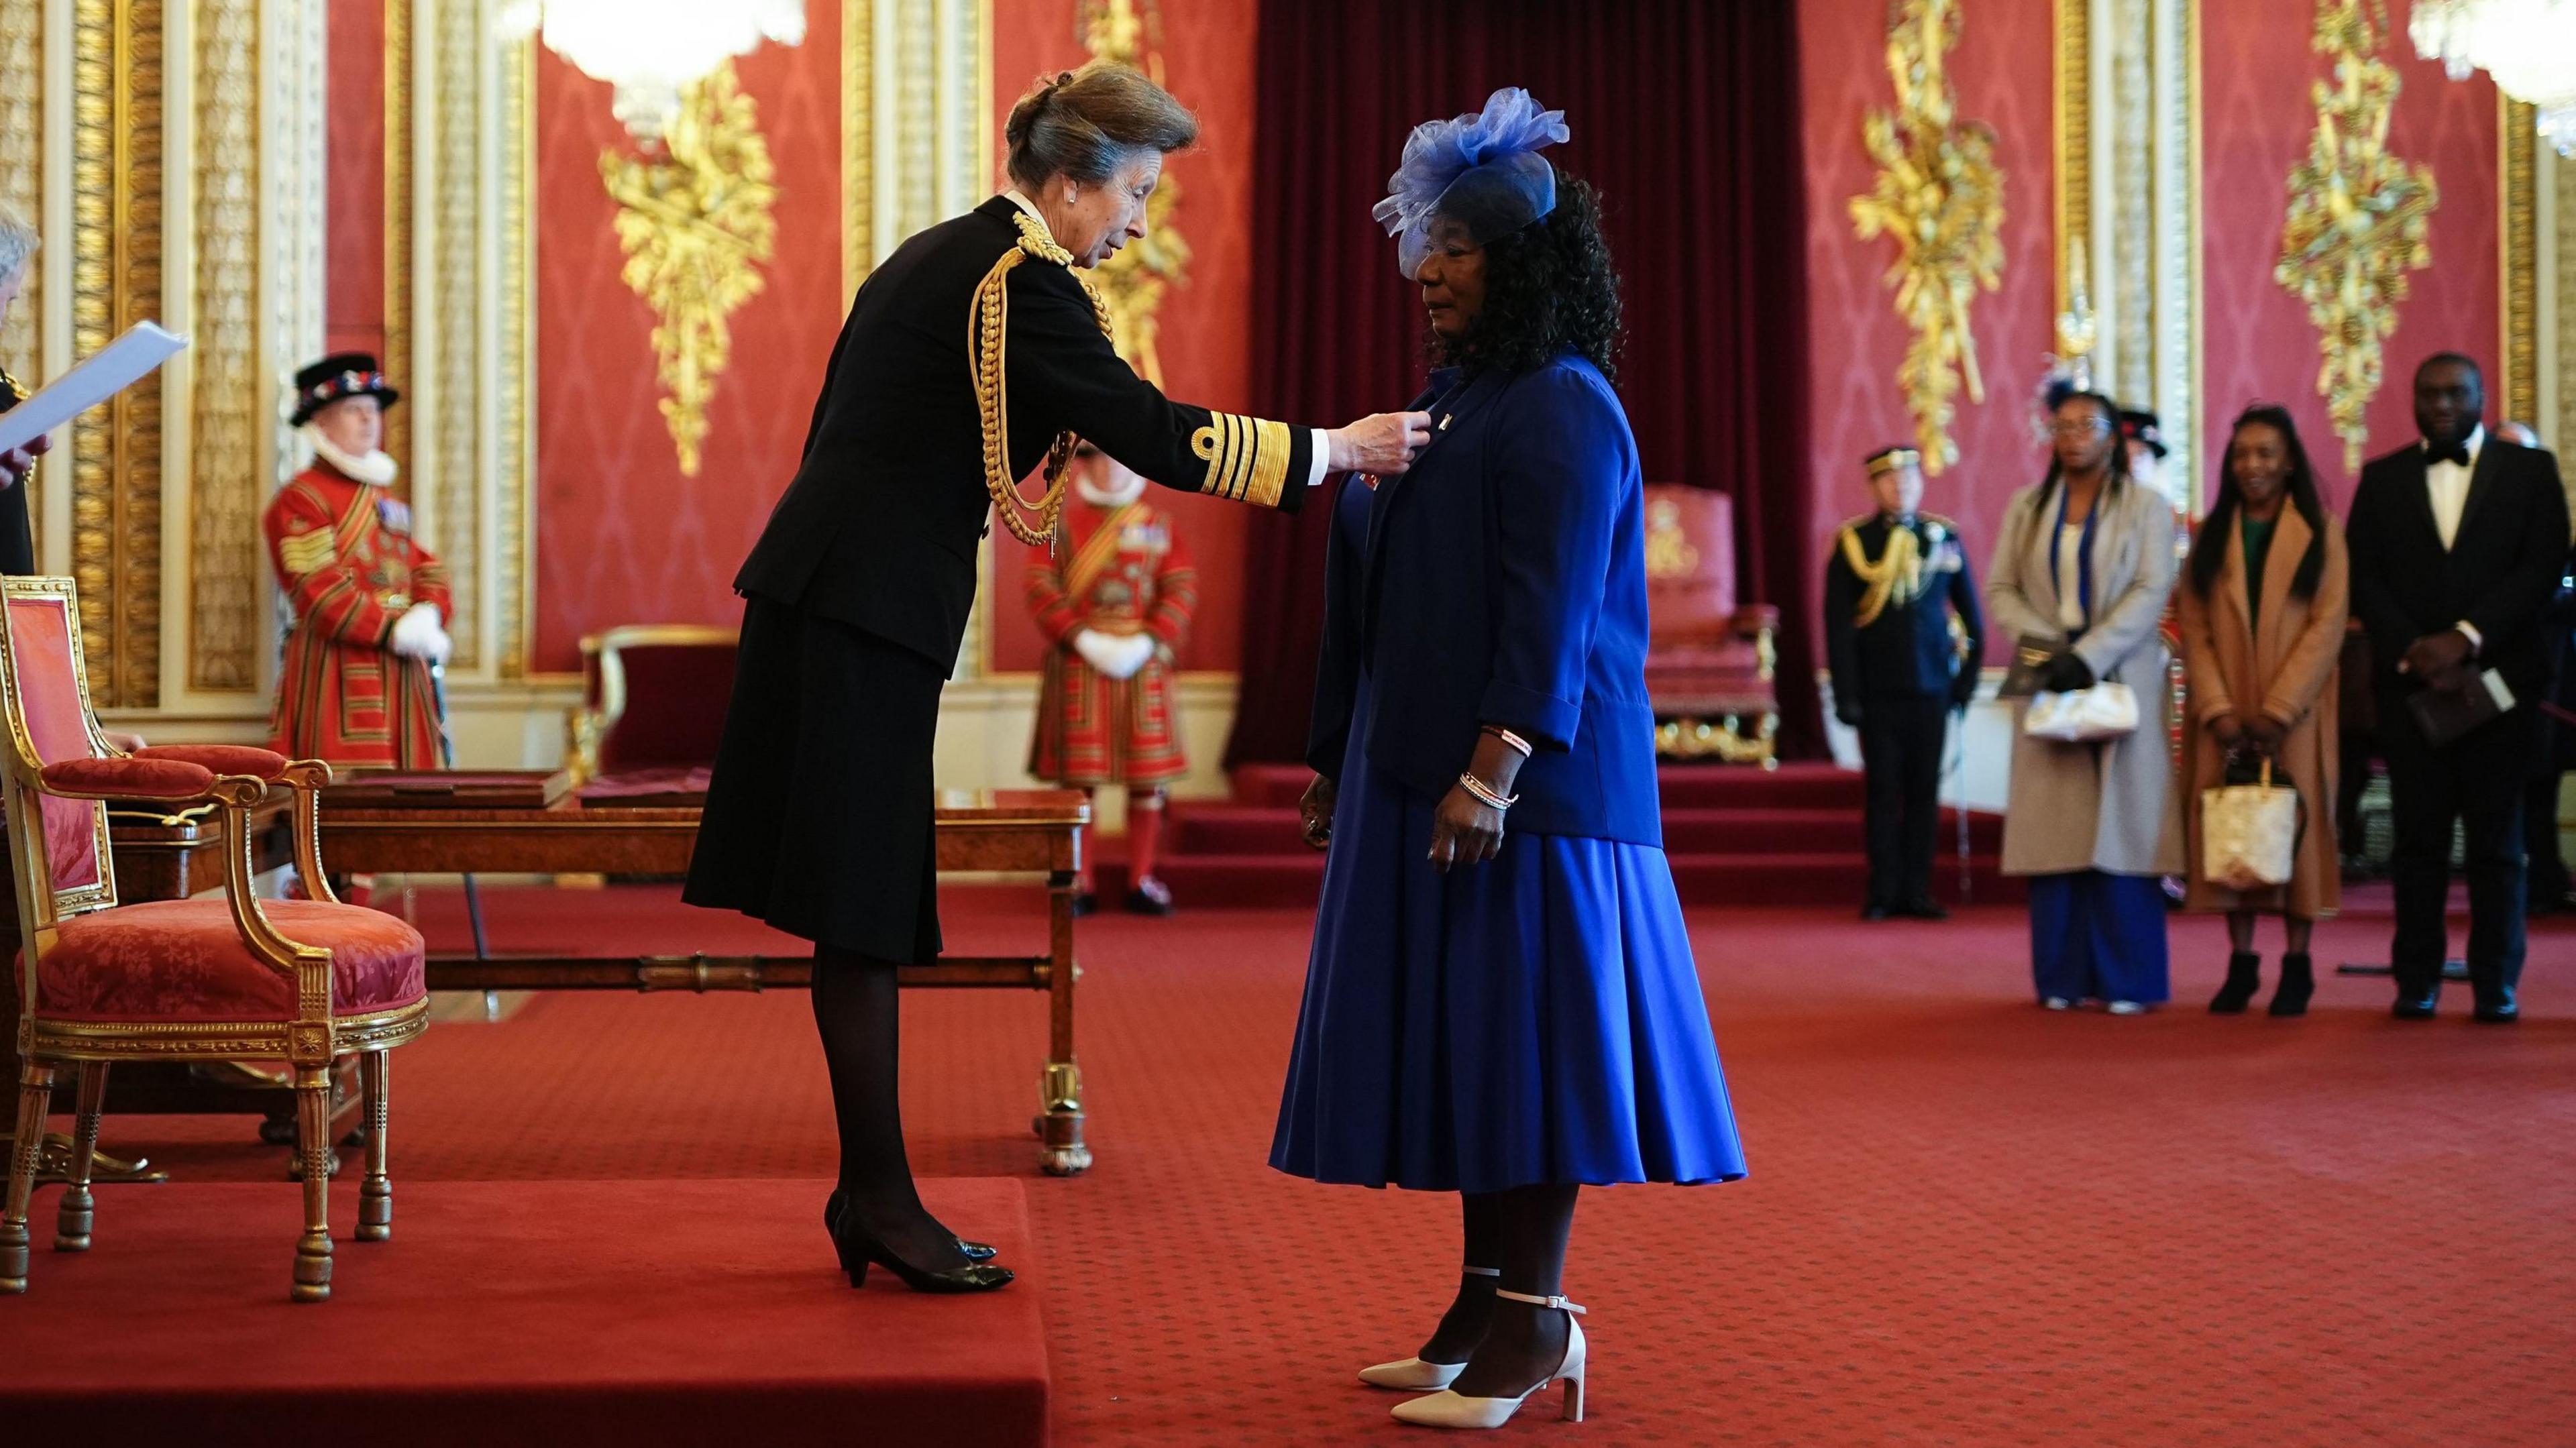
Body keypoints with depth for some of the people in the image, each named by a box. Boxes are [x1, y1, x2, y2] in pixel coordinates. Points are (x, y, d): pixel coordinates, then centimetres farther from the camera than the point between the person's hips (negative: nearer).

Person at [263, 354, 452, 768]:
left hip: (401, 671, 8)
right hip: (337, 669, -8)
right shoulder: (300, 500, -6)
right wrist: (395, 632, -17)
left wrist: (428, 616, -5)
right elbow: (320, 594, -15)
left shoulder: (385, 497, 22)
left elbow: (426, 567, 17)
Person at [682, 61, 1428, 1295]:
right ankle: (879, 1196, 3)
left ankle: (871, 1191, 15)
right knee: (862, 910, -4)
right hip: (872, 607, -10)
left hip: (827, 588, 10)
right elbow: (1155, 437, -19)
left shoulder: (941, 256, 18)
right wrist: (1336, 449, -13)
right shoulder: (1021, 281, -13)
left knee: (866, 909, 10)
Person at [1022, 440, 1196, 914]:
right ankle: (1078, 884, 7)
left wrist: (1148, 643, -12)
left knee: (1148, 777, 2)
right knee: (1078, 777, -1)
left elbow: (1181, 590, 2)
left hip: (1142, 663, 1)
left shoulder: (1159, 525, 8)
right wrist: (1085, 641, -14)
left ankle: (1142, 880, 11)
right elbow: (1042, 589, -3)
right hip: (1078, 664, -1)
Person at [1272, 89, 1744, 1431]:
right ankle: (1485, 1300, 17)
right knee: (1457, 1041, 10)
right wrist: (1340, 763, 21)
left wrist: (1493, 770, -25)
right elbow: (1385, 597, 21)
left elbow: (1550, 617, -19)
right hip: (1423, 782, 9)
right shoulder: (1455, 401, 18)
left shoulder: (1562, 410, -10)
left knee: (1517, 1037, -6)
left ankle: (1536, 1321, -1)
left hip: (1525, 785, -9)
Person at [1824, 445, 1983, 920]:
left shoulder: (1944, 537, 7)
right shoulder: (1853, 543, 1)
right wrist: (1845, 695, -8)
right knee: (1883, 792, 2)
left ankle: (1916, 892, 11)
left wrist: (1968, 675, 7)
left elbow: (1971, 613, 13)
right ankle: (1883, 894, 8)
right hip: (1877, 690, -2)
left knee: (1924, 791, 4)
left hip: (1931, 686, 2)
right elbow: (1838, 625, -2)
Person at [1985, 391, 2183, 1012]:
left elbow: (2151, 591, -7)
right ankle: (2063, 977, 3)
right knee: (2054, 826, -1)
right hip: (2046, 682, 3)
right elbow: (2000, 589, 6)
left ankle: (2126, 980, 0)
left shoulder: (2145, 508, 3)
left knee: (2118, 823, -4)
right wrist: (2049, 643, -10)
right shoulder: (2027, 508, 12)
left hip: (2120, 682, -2)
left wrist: (2088, 655, -17)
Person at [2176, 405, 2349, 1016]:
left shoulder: (2321, 532, 3)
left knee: (2297, 828, -1)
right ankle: (2241, 961, 5)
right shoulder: (2211, 536, 10)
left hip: (2295, 713, -2)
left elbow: (2327, 626, -5)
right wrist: (2217, 708, -10)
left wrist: (2278, 711, -13)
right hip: (2224, 717, 2)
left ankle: (2297, 965, 4)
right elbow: (2195, 630, 4)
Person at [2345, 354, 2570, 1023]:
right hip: (2411, 683, 1)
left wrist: (2466, 638, -13)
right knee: (2418, 838, 0)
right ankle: (2417, 981, 3)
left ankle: (2497, 983, 5)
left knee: (2497, 839, 2)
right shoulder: (2382, 479, 12)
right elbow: (2363, 578, 4)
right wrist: (2416, 653, -9)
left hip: (2496, 678, -1)